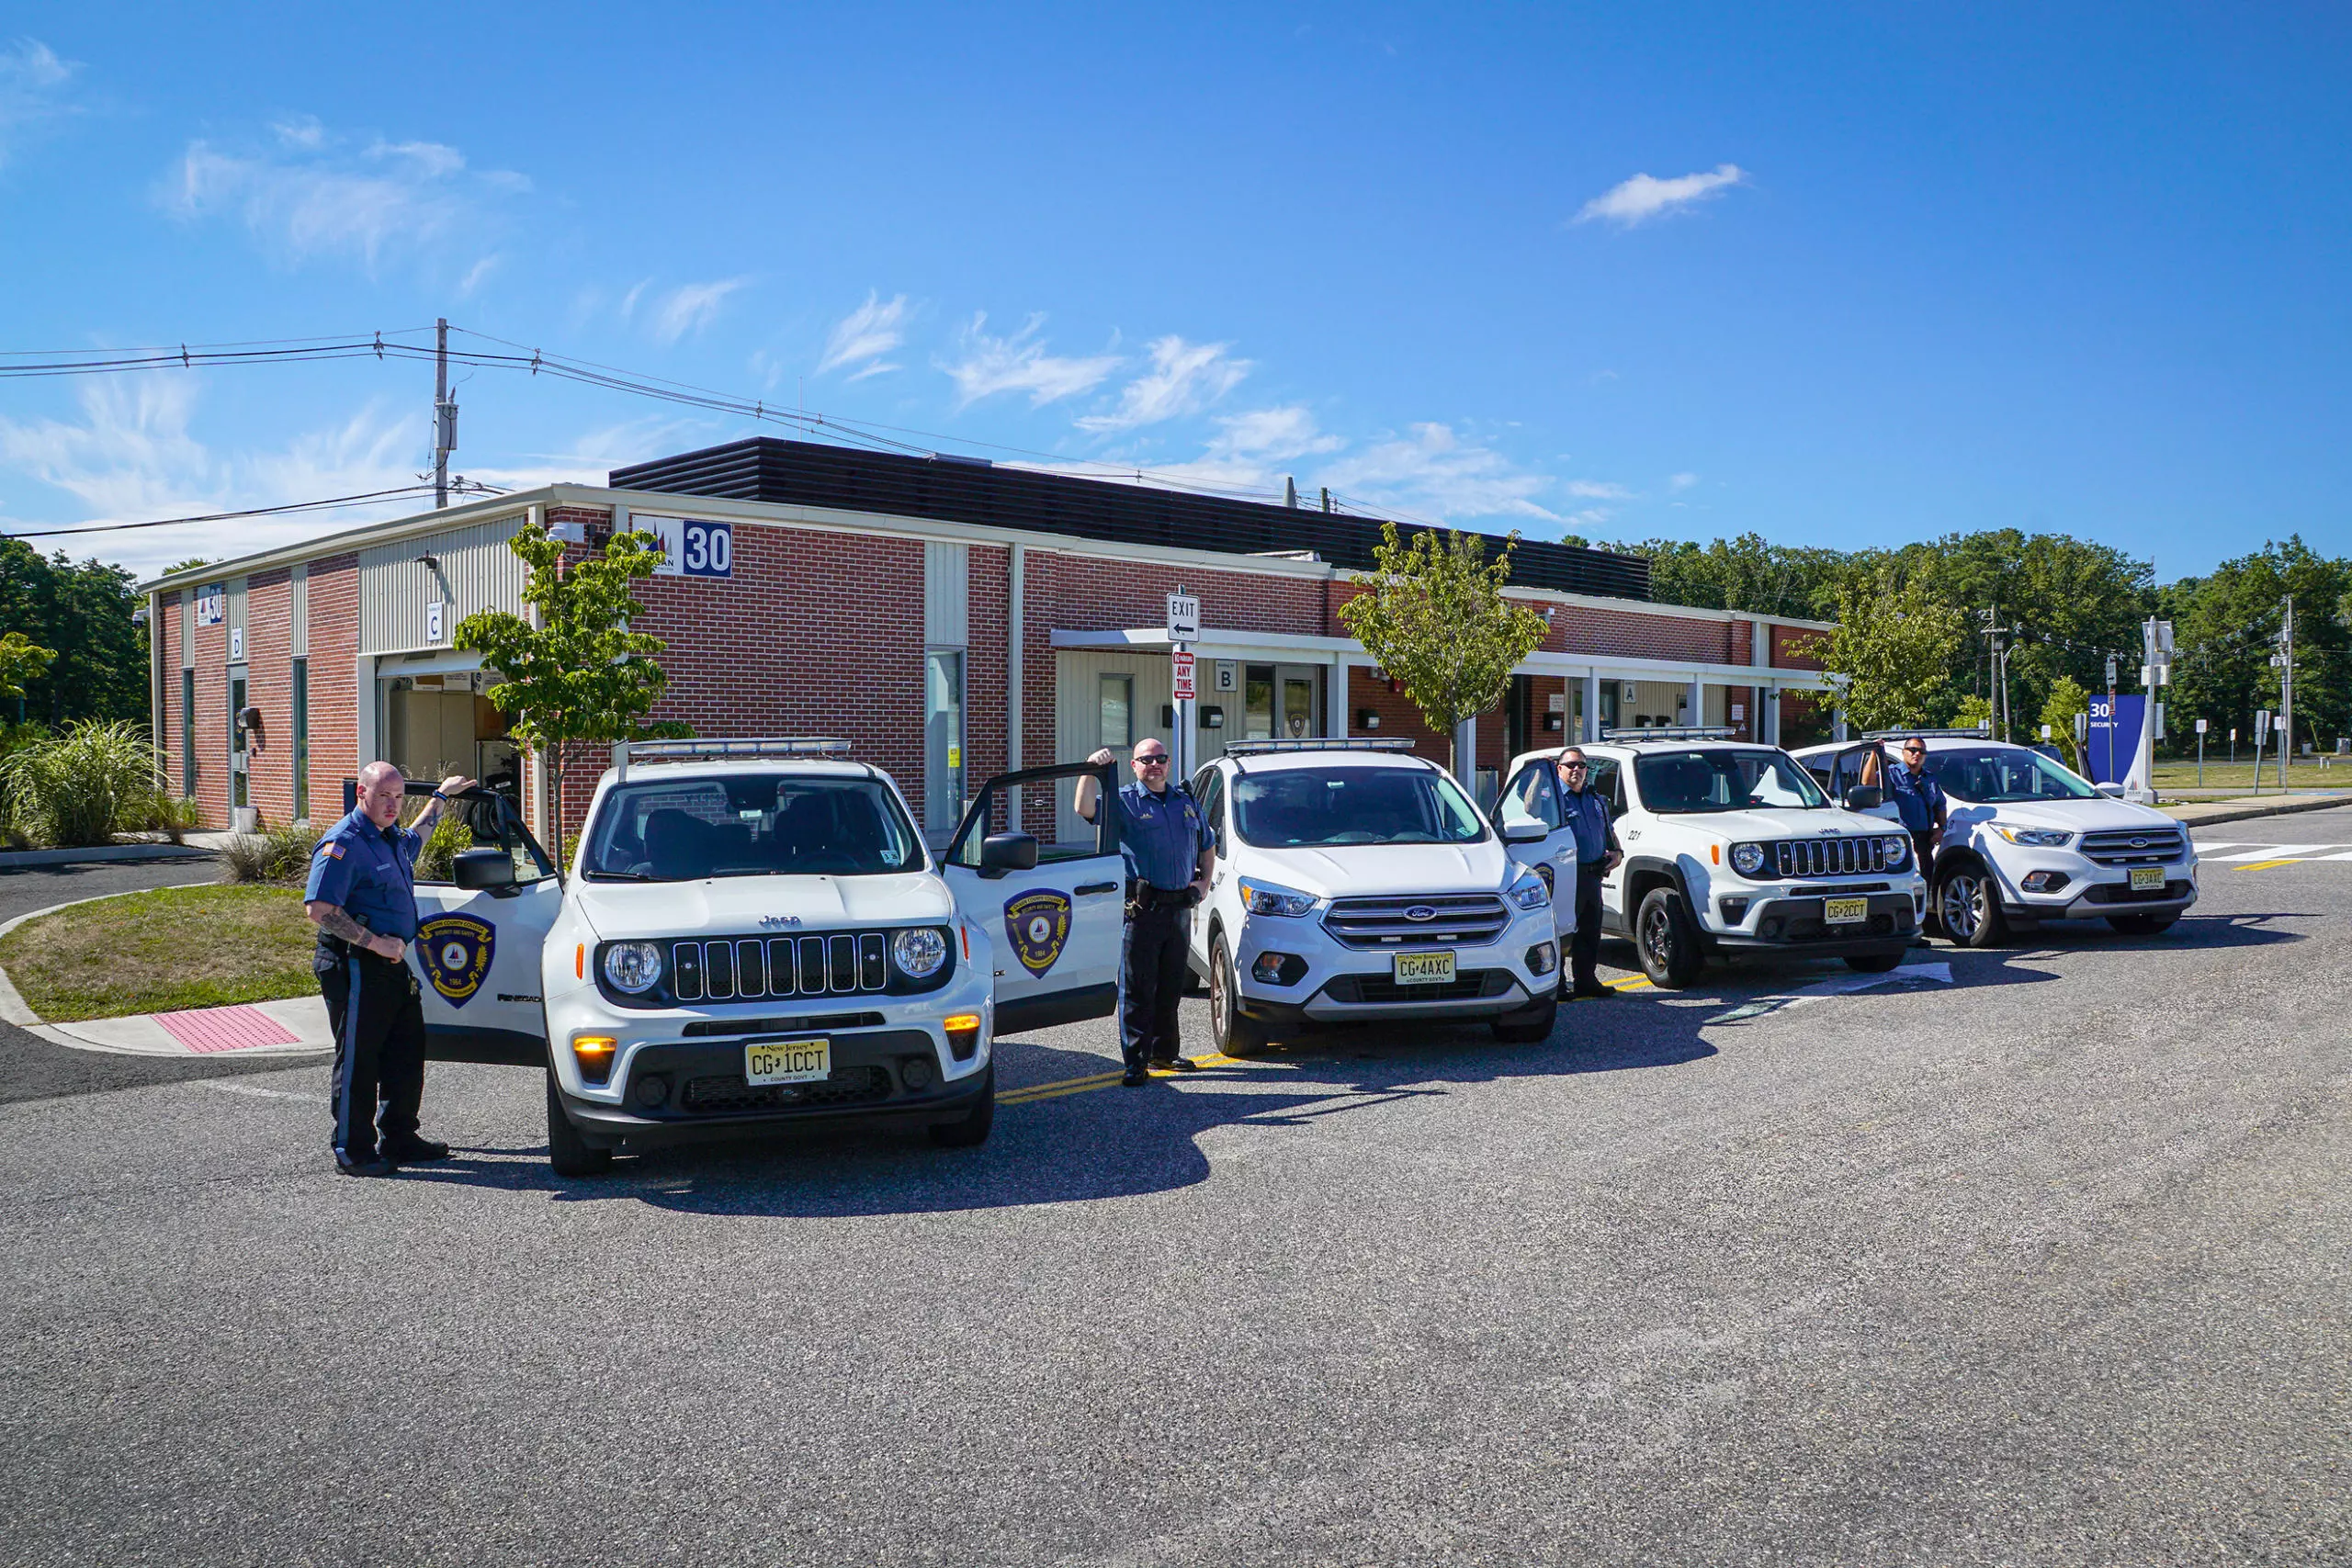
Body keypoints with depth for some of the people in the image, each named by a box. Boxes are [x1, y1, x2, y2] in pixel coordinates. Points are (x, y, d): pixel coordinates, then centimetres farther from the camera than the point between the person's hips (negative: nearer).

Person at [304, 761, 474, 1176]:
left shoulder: (392, 838, 15)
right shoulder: (343, 843, -14)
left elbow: (415, 838, 43)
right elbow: (319, 908, -22)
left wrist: (442, 796, 47)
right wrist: (376, 943, -23)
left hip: (394, 964, 9)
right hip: (356, 967, -9)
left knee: (406, 1056, 14)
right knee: (357, 1062, -2)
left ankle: (399, 1139, 25)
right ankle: (352, 1151, 7)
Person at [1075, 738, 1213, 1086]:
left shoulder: (1187, 800, 15)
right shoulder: (1123, 801, -1)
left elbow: (1206, 844, 27)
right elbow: (1085, 809, -18)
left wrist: (1205, 881, 14)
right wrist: (1092, 769, -25)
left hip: (1180, 907, 5)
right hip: (1141, 909, -5)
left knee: (1171, 987, 14)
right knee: (1138, 988, -5)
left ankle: (1164, 1053, 27)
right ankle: (1136, 1062, -1)